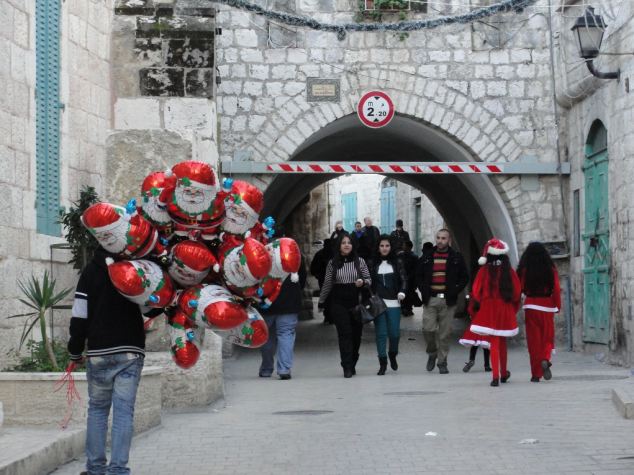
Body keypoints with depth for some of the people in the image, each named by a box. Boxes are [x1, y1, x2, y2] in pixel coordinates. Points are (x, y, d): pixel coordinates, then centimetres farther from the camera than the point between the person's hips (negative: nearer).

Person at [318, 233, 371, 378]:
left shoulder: (360, 261, 4)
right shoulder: (333, 263, 5)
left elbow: (369, 279, 8)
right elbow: (327, 284, 11)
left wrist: (363, 282, -15)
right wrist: (321, 302, 15)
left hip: (357, 302, 1)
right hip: (339, 304, -1)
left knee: (356, 334, 3)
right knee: (344, 334, -7)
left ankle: (352, 364, 17)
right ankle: (347, 367, -7)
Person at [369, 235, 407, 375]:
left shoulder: (397, 262, 7)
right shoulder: (373, 264, 7)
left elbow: (404, 279, 6)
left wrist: (402, 292, -10)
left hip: (393, 303, 0)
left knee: (394, 333, -4)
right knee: (380, 333, -2)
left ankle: (393, 355, 25)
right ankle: (382, 363, 5)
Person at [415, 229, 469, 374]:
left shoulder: (456, 257, 4)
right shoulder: (427, 256, 8)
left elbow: (465, 277, 8)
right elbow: (418, 275, 16)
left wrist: (455, 291, -3)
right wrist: (424, 290, 3)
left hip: (448, 301, -1)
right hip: (430, 299, 1)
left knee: (444, 333, 2)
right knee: (428, 329, -10)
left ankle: (442, 362, 12)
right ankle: (432, 353, 17)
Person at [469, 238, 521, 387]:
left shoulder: (484, 271, -8)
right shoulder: (509, 271, -3)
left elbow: (476, 292, -7)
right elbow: (517, 291, 1)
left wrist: (476, 309, 9)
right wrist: (513, 309, 14)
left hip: (489, 311, -2)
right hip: (506, 311, 2)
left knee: (494, 342, 0)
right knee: (502, 342, 17)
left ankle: (496, 376, -12)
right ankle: (503, 373, 30)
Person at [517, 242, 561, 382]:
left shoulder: (525, 270, -6)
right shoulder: (551, 270, -4)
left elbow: (521, 288, -2)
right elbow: (556, 289, -4)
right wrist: (558, 305, 6)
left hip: (531, 306, 0)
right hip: (547, 306, 0)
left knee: (534, 339, 5)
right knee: (547, 336, 13)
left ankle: (536, 374, 5)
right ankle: (545, 359, -16)